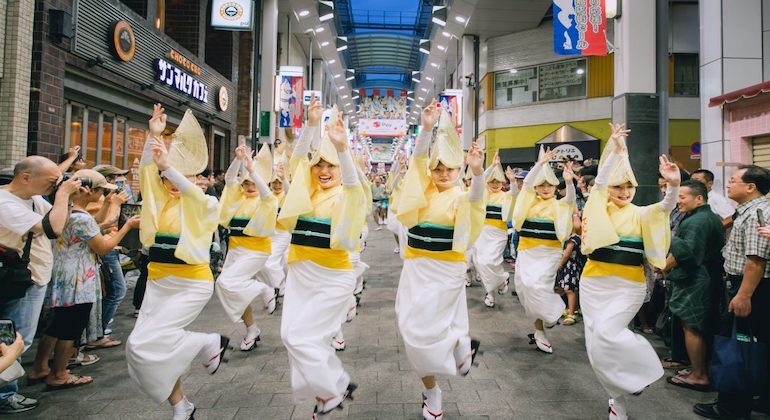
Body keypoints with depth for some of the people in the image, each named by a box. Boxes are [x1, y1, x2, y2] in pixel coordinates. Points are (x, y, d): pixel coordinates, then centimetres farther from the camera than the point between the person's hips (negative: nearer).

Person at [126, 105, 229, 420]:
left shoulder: (205, 205, -8)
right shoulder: (159, 198, 6)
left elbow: (194, 194, -30)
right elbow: (145, 174, -7)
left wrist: (168, 166, -42)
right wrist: (152, 136, -18)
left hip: (191, 284, -6)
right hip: (158, 282, 7)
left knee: (146, 343, -14)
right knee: (140, 347, 6)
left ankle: (211, 344, 7)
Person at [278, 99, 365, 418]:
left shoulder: (346, 196, -4)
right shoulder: (306, 189, 9)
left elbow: (353, 182, -26)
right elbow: (298, 157, -3)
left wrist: (342, 147, -42)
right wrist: (312, 125, -18)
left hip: (333, 277, -6)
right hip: (300, 273, 6)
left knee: (301, 336, -7)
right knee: (290, 335, 5)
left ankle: (332, 390, 16)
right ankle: (324, 394, 24)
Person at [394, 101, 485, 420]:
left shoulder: (460, 196, -5)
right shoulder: (424, 189, 4)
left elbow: (476, 197, -28)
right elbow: (418, 159, -10)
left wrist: (478, 173, -47)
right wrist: (427, 128, -25)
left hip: (446, 270, -4)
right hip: (416, 268, 4)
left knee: (426, 328, -6)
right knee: (413, 330, 6)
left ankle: (463, 346, 27)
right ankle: (431, 392, 26)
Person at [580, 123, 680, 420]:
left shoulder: (641, 214, 3)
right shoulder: (600, 208, 3)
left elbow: (666, 207, -15)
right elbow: (600, 180, -11)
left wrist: (673, 185, -35)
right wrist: (615, 150, -23)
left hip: (629, 286, -2)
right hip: (594, 282, 2)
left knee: (606, 333, -19)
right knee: (597, 346, 4)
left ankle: (643, 370, 10)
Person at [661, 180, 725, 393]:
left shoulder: (696, 221, -18)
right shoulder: (713, 218, 15)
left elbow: (683, 252, -26)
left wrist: (663, 267, -14)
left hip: (693, 282, -10)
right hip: (710, 278, 10)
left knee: (691, 327, -2)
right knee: (702, 327, 16)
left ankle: (698, 375, 6)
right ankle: (703, 370, 26)